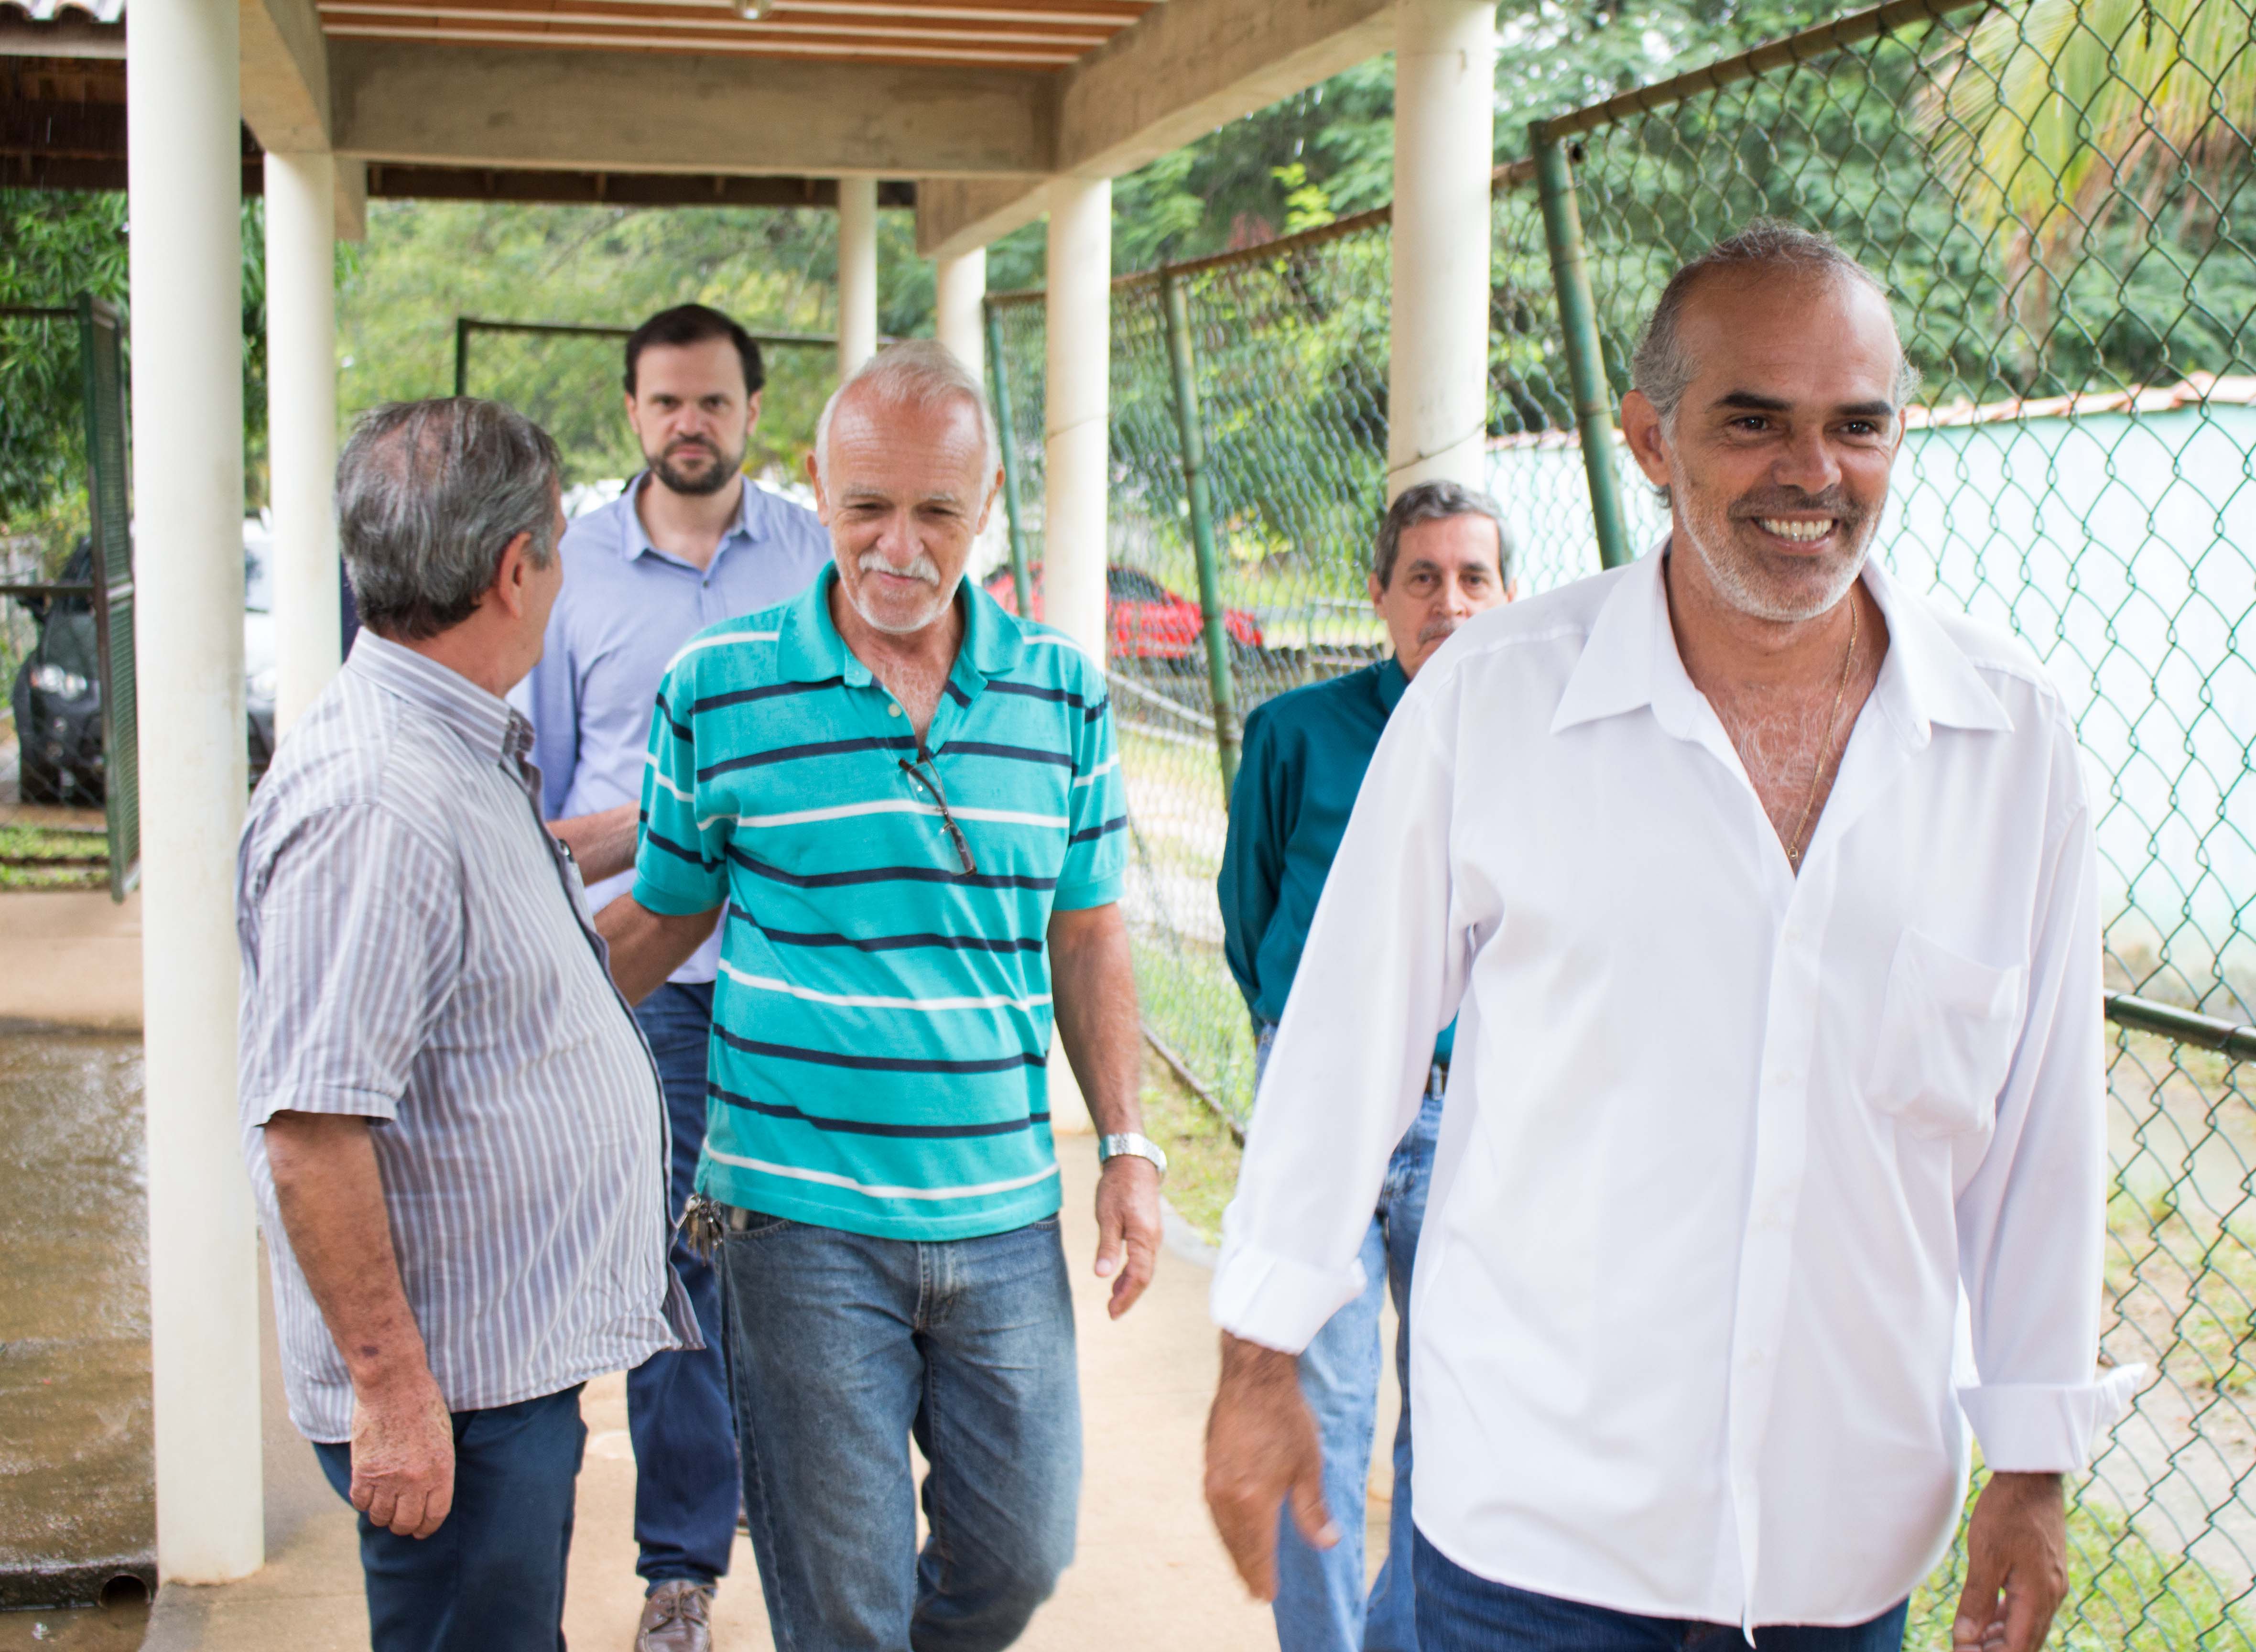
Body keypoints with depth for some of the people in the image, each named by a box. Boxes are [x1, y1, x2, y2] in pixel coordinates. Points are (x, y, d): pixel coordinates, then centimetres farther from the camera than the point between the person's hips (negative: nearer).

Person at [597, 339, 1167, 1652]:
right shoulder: (717, 690, -4)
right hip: (803, 1220, -3)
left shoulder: (1065, 693, 4)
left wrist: (1128, 1146, 8)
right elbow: (660, 920, 8)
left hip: (1006, 1216, 3)